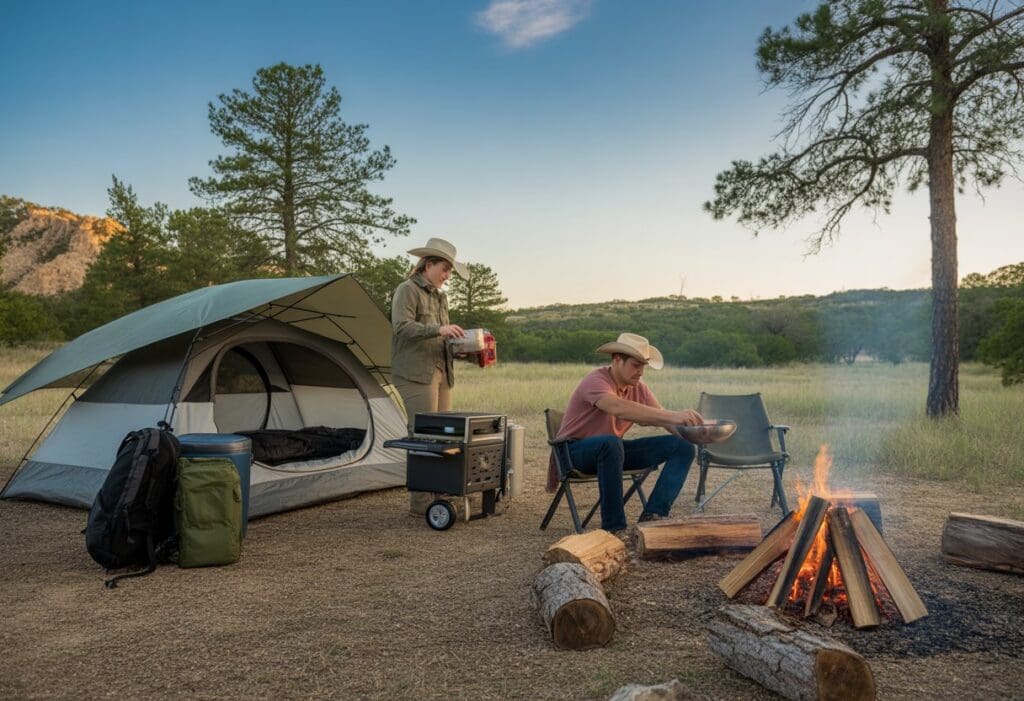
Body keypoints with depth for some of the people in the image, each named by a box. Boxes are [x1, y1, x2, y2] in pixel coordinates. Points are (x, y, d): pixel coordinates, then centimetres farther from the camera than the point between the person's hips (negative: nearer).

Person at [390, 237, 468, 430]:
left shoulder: (440, 296, 23)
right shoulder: (407, 290, -3)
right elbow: (402, 327, -18)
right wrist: (439, 329, -28)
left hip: (442, 373, 8)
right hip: (415, 374, -8)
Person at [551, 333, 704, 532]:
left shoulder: (639, 388, 2)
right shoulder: (596, 381, -23)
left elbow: (663, 419, -4)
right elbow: (620, 408, -43)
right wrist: (673, 416, -49)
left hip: (613, 449, 7)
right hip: (576, 451, -7)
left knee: (684, 447, -6)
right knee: (611, 442, -43)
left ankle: (653, 515, -18)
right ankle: (613, 526, -31)